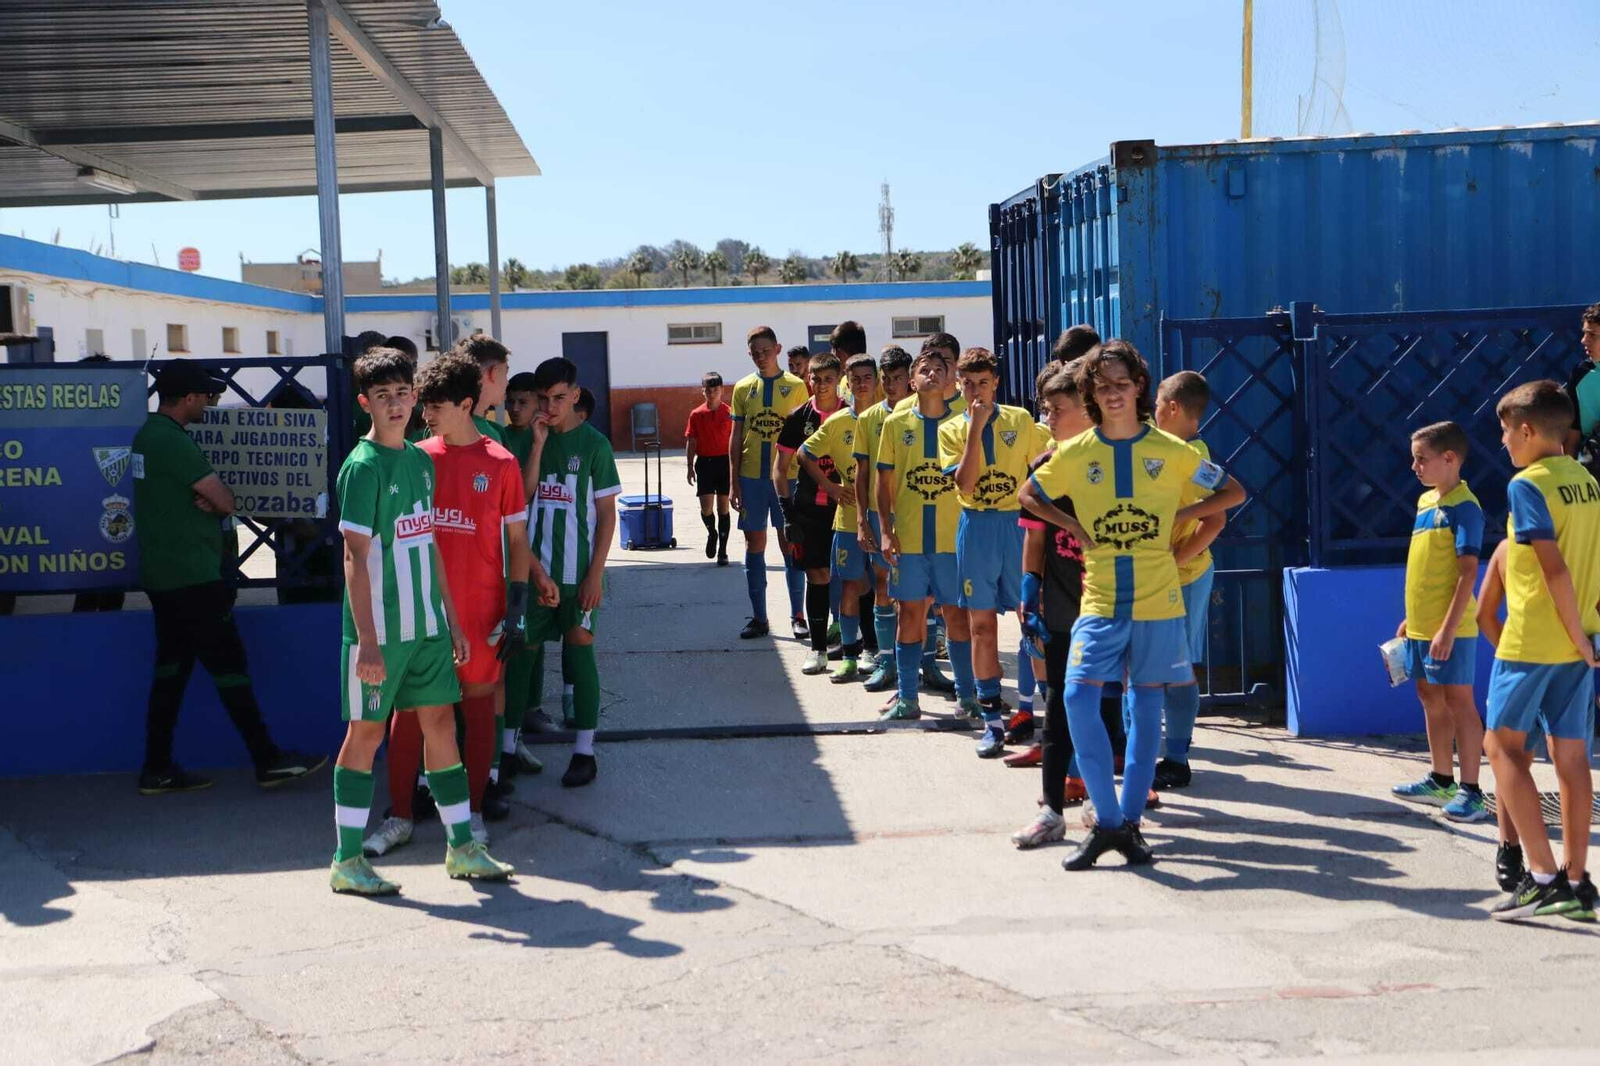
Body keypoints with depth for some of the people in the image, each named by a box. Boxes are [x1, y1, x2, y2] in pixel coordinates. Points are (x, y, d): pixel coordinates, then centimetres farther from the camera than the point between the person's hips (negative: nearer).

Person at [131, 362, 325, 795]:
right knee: (229, 666, -3)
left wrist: (207, 500, -1)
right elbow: (225, 501, -17)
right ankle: (268, 762, 4)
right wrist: (218, 499, 3)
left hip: (161, 576, 10)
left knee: (172, 668, 12)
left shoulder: (147, 435, 13)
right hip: (192, 579, -10)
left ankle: (157, 770, 15)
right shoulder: (172, 440, -19)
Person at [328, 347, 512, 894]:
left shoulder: (421, 460, 11)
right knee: (366, 731, 1)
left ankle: (462, 847, 19)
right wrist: (367, 641, -19)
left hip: (427, 623, 7)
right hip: (380, 627, -7)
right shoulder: (363, 466, -12)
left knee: (440, 721, 10)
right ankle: (347, 861, 11)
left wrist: (451, 620, 15)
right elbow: (355, 557, -15)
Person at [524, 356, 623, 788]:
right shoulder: (532, 439, 6)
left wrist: (596, 573, -10)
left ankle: (584, 752, 11)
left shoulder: (593, 443, -4)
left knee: (579, 652, 2)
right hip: (534, 567, 3)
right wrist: (539, 444, -12)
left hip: (577, 571, -3)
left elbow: (607, 514, -4)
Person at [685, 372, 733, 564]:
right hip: (704, 462, 1)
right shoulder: (696, 414, 2)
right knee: (706, 507, -7)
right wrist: (690, 467, 1)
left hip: (725, 462, 0)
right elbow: (691, 442, 5)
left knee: (723, 507, 4)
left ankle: (722, 550, 11)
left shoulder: (729, 413, -1)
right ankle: (712, 533, 25)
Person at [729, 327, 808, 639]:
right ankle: (759, 618, 12)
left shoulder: (795, 386, 0)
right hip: (751, 476, 2)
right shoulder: (743, 388, 6)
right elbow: (736, 437, 7)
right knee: (754, 544, 5)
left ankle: (797, 615, 10)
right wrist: (734, 482, 2)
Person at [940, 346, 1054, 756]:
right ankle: (992, 719, 11)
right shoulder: (952, 430, 3)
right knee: (982, 624, 4)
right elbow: (965, 485, -12)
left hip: (1021, 523, -1)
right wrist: (976, 428, -14)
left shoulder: (1021, 420, 3)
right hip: (977, 528, 1)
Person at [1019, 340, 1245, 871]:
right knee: (1078, 697, -14)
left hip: (1157, 600, 0)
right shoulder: (1075, 453, 3)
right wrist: (1074, 527, 3)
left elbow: (1234, 493, 10)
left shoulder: (1171, 451, 1)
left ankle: (1129, 821, 15)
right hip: (1100, 600, 0)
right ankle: (1107, 821, -4)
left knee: (1147, 703, 4)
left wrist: (1179, 515, -2)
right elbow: (1029, 496, 17)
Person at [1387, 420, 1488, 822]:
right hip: (1421, 625, 9)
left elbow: (1468, 572, -19)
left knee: (1458, 701, -3)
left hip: (1449, 628, -9)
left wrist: (1448, 629, -23)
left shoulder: (1464, 507, -14)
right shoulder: (1426, 501, 11)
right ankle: (1441, 780, 27)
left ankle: (1470, 791, 3)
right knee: (1430, 698, 15)